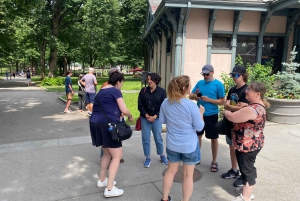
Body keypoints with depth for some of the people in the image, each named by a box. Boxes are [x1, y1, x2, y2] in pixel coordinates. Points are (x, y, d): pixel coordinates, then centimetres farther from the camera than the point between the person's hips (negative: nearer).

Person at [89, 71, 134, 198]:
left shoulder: (101, 91, 19)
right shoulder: (115, 91, -6)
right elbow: (124, 110, -10)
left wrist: (118, 114, 27)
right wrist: (130, 116, 10)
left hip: (95, 123, 9)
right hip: (107, 125, -9)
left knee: (107, 153, 25)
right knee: (117, 156, 1)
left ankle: (102, 180, 35)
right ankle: (109, 189, 2)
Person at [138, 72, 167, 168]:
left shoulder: (162, 91, -4)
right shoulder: (143, 90, 0)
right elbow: (140, 104, -1)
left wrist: (155, 116, -13)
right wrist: (146, 115, -11)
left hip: (156, 118, -1)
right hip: (145, 118, 1)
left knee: (158, 138, 9)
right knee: (145, 138, 5)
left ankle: (162, 155, 30)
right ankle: (148, 158, 20)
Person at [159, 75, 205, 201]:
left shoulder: (166, 102, -7)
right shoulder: (191, 105, -21)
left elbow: (162, 120, 6)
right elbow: (199, 127, -12)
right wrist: (201, 113, 2)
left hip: (172, 144, 5)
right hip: (189, 145, -4)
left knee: (171, 171, 22)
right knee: (188, 175, 14)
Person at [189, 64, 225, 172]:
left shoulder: (218, 84, -9)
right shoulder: (200, 83, 4)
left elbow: (222, 101, -10)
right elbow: (191, 96, 6)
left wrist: (208, 99, -21)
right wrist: (195, 96, -16)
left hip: (211, 116, -4)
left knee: (214, 138, 7)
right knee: (198, 135, 16)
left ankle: (214, 161, 23)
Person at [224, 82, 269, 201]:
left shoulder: (252, 109, -28)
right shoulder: (259, 106, 7)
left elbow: (232, 117, -23)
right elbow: (242, 116, 19)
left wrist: (226, 112, -5)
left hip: (247, 145, -10)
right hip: (253, 144, 10)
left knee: (246, 169, 3)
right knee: (249, 168, 22)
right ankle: (248, 189, 40)